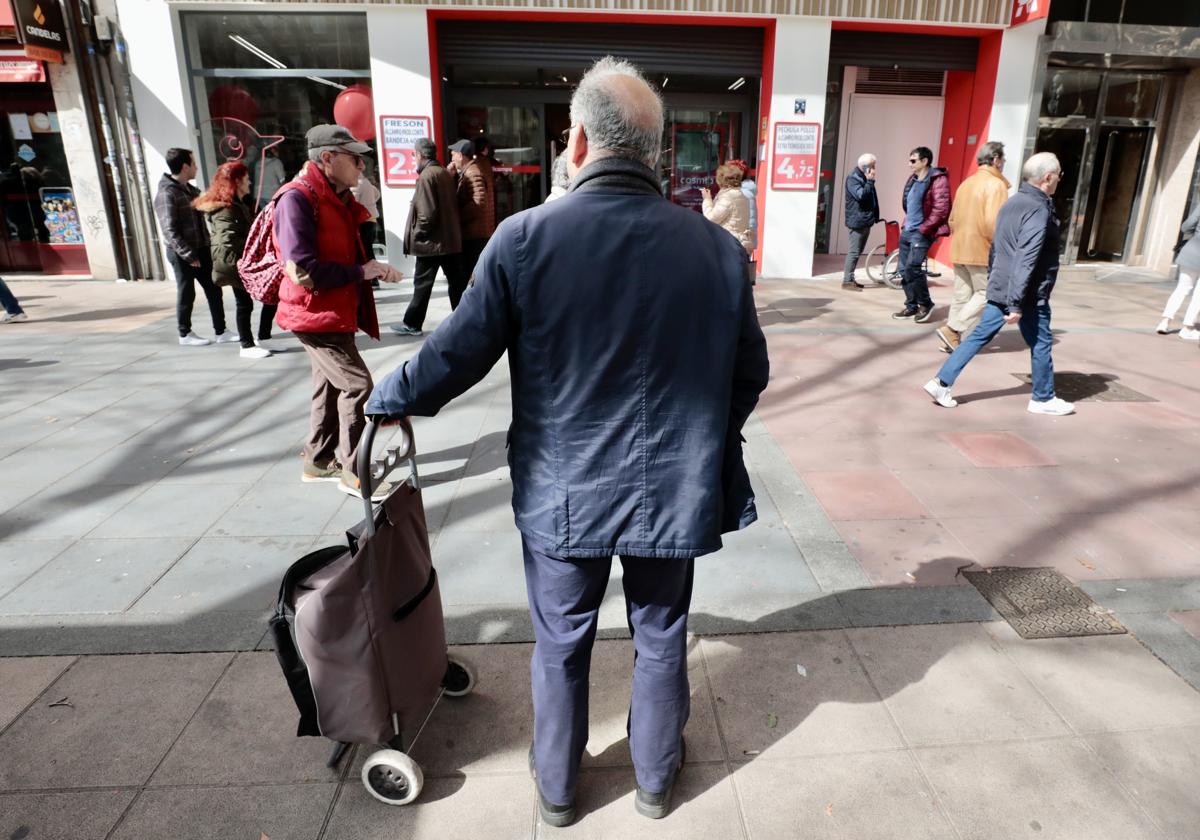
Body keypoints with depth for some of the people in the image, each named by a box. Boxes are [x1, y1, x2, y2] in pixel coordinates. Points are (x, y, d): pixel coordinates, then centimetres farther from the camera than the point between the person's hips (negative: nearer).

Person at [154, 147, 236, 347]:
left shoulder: (190, 189, 12)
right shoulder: (166, 194, -15)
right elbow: (170, 231, -19)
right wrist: (188, 255, -22)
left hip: (200, 250, 8)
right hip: (182, 254, -8)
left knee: (214, 290, 9)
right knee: (186, 294, 4)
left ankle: (221, 332, 17)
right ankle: (185, 334, 19)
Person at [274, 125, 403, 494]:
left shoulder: (338, 198, 12)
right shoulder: (297, 198, -19)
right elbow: (303, 270, -26)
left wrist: (374, 269, -2)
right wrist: (361, 271, -18)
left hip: (336, 312, 10)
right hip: (316, 315, -10)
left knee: (332, 386, 17)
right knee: (358, 385, -9)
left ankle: (318, 462, 32)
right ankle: (354, 474, 3)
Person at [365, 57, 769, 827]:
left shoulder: (526, 237, -14)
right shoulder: (717, 246, -7)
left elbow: (456, 355, -8)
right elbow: (750, 374, 1)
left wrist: (382, 402, 11)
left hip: (564, 491, -1)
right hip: (673, 488, 2)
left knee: (562, 647, 20)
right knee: (661, 641, 22)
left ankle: (557, 786, 43)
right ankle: (656, 777, 45)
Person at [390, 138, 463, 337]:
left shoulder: (426, 175, -13)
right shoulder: (446, 173, 11)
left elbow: (427, 213, -20)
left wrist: (417, 235, -9)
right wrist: (450, 230, 16)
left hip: (432, 242, -8)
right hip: (452, 239, 8)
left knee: (422, 284, 1)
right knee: (456, 281, 9)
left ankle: (412, 324, 9)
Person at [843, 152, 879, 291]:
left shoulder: (865, 178, 17)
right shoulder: (853, 178, -10)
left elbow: (872, 198, 20)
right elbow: (861, 195, -23)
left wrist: (875, 216, 15)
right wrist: (870, 181, -17)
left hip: (866, 220, 10)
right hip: (857, 221, -10)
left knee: (857, 251, 12)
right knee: (853, 251, -9)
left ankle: (851, 279, 19)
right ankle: (847, 281, -6)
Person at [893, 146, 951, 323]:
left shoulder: (938, 180, -12)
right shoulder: (913, 179, 14)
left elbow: (941, 209, -18)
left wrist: (923, 229, -18)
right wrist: (905, 223, 14)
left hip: (921, 233, -8)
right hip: (907, 230, 9)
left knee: (912, 268, -15)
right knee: (904, 269, 7)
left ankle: (925, 304, 2)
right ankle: (911, 306, 17)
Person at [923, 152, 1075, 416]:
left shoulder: (1011, 203, 10)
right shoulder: (1039, 209, -17)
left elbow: (996, 248, 17)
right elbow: (1025, 260, -24)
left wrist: (993, 282, 25)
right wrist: (1017, 303, -25)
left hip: (1000, 289, 8)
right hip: (1028, 295, -8)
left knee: (979, 336, 7)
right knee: (1041, 344, 8)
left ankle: (941, 382, 1)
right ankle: (1043, 399, 21)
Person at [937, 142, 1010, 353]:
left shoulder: (966, 183, 14)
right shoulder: (995, 185, -11)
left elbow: (952, 220, 16)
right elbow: (993, 222, -21)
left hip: (959, 250, 8)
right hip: (982, 251, -8)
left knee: (961, 297, 11)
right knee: (985, 294, 1)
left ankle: (953, 340, 11)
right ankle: (951, 330, -9)